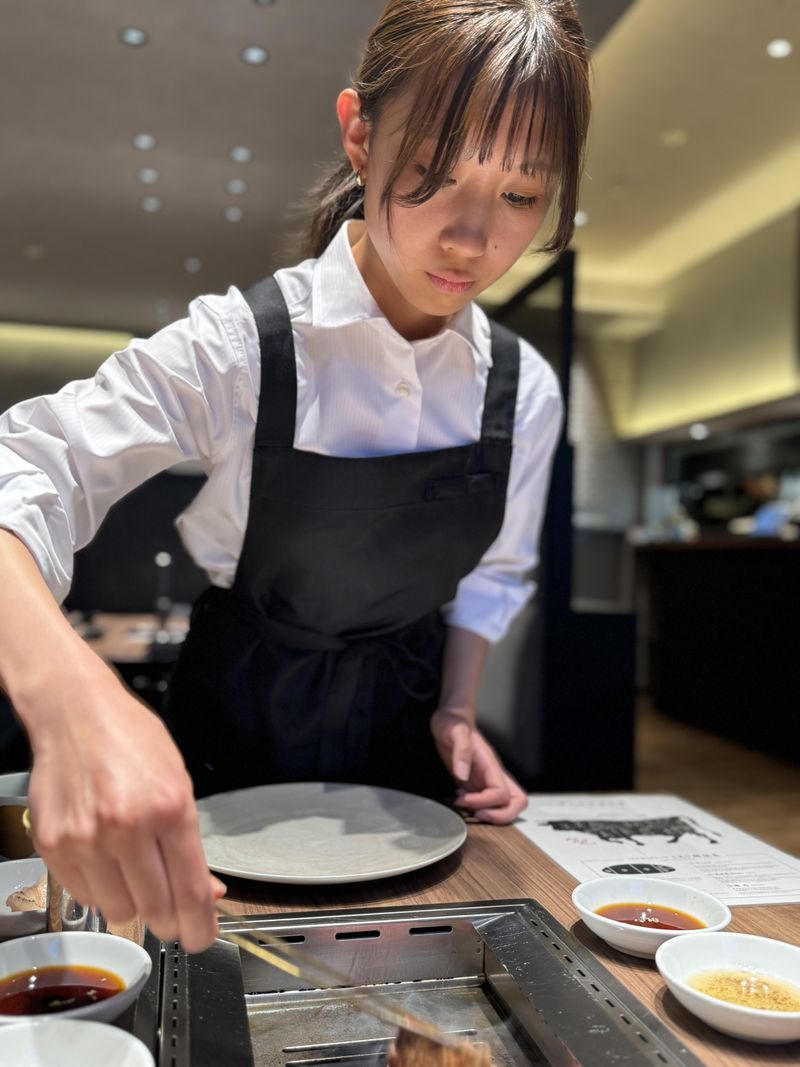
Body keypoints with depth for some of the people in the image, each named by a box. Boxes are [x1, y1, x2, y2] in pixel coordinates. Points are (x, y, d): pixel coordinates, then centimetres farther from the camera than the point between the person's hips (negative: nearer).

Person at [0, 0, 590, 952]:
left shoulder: (523, 390, -10)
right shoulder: (239, 346, -24)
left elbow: (488, 577, 5)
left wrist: (456, 712, -5)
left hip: (401, 725, 3)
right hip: (235, 731, -2)